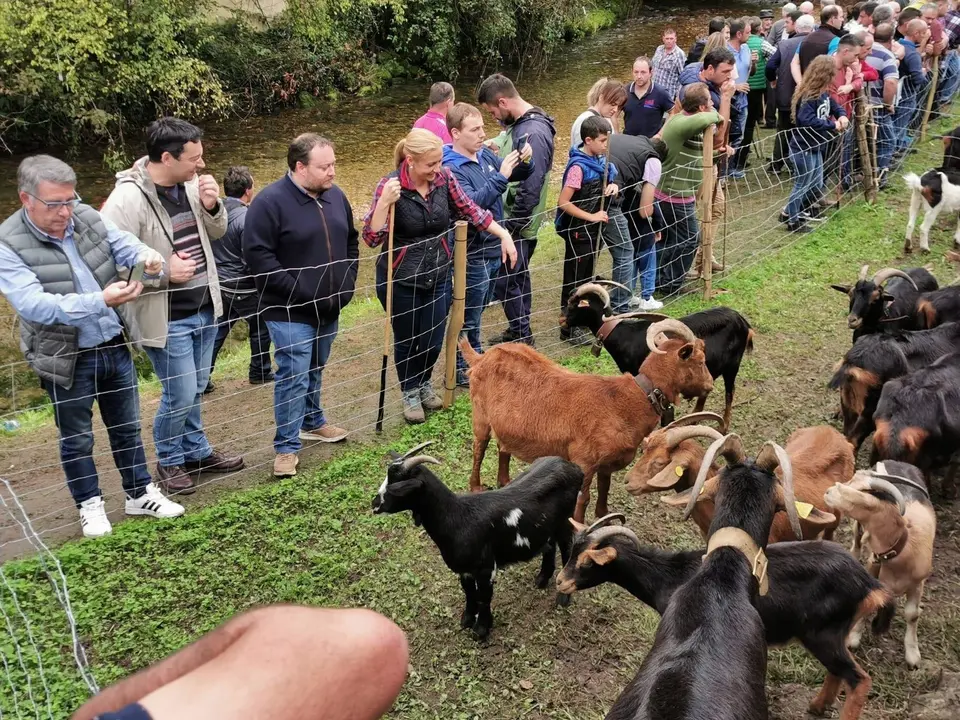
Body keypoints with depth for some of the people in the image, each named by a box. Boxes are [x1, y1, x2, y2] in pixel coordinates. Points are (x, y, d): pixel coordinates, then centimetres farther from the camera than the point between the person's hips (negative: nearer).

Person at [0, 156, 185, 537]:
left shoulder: (88, 218, -4)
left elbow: (127, 247, -3)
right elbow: (33, 304, -28)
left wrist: (149, 259, -30)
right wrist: (100, 301, -40)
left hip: (115, 347, 4)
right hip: (66, 359, -4)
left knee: (127, 427, 18)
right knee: (77, 438, 14)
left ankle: (139, 494, 35)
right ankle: (90, 505, 32)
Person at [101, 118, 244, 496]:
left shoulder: (190, 184, -1)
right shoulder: (128, 199, -22)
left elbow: (217, 232, 11)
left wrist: (212, 207, -9)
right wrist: (163, 271, -24)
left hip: (204, 309, 7)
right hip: (167, 318, -6)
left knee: (195, 390, 20)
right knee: (180, 395, 3)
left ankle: (196, 451, 38)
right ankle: (169, 460, 27)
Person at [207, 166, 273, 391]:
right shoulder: (246, 218, -22)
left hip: (219, 283, 7)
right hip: (242, 288, -7)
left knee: (217, 330, 14)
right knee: (260, 327, 14)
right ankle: (260, 372, 26)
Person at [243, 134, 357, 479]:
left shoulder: (335, 196, 6)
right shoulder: (270, 202, -16)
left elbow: (351, 242, 19)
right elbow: (257, 254, -19)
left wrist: (347, 281, 7)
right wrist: (299, 291, -20)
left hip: (329, 308, 7)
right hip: (290, 311, -6)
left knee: (315, 372, 21)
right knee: (293, 375, -7)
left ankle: (312, 422, 40)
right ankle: (287, 446, 4)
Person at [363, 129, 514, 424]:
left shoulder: (444, 178, -8)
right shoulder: (390, 186, -19)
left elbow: (470, 210, 3)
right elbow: (371, 238, -22)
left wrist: (504, 235, -2)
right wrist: (384, 202, -36)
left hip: (438, 275, 4)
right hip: (400, 279, -4)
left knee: (433, 340, 14)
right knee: (406, 341, 13)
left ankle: (424, 383, 45)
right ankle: (410, 393, 39)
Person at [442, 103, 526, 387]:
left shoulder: (485, 154, 4)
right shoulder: (451, 169, -19)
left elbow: (518, 175, 13)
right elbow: (471, 203, -32)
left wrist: (526, 162, -9)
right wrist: (500, 177, -33)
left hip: (494, 247, 8)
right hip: (472, 253, -8)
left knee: (478, 309, 22)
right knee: (469, 314, 5)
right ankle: (465, 369, 19)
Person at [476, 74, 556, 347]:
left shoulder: (534, 133, -22)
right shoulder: (515, 124, 8)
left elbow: (530, 188, -24)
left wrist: (511, 228, -19)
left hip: (519, 224, -10)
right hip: (509, 217, 10)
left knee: (506, 281, -1)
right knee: (517, 277, 19)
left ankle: (522, 337, 13)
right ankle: (519, 332, 32)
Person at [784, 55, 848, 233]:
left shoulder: (823, 93, 6)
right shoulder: (807, 96, -24)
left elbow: (834, 105, 21)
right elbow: (807, 121, -35)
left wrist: (842, 116, -3)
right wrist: (833, 125, -25)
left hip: (816, 148, 10)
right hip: (803, 149, -10)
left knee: (817, 187, 18)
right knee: (802, 185, 3)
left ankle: (791, 212, 31)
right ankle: (793, 221, 18)